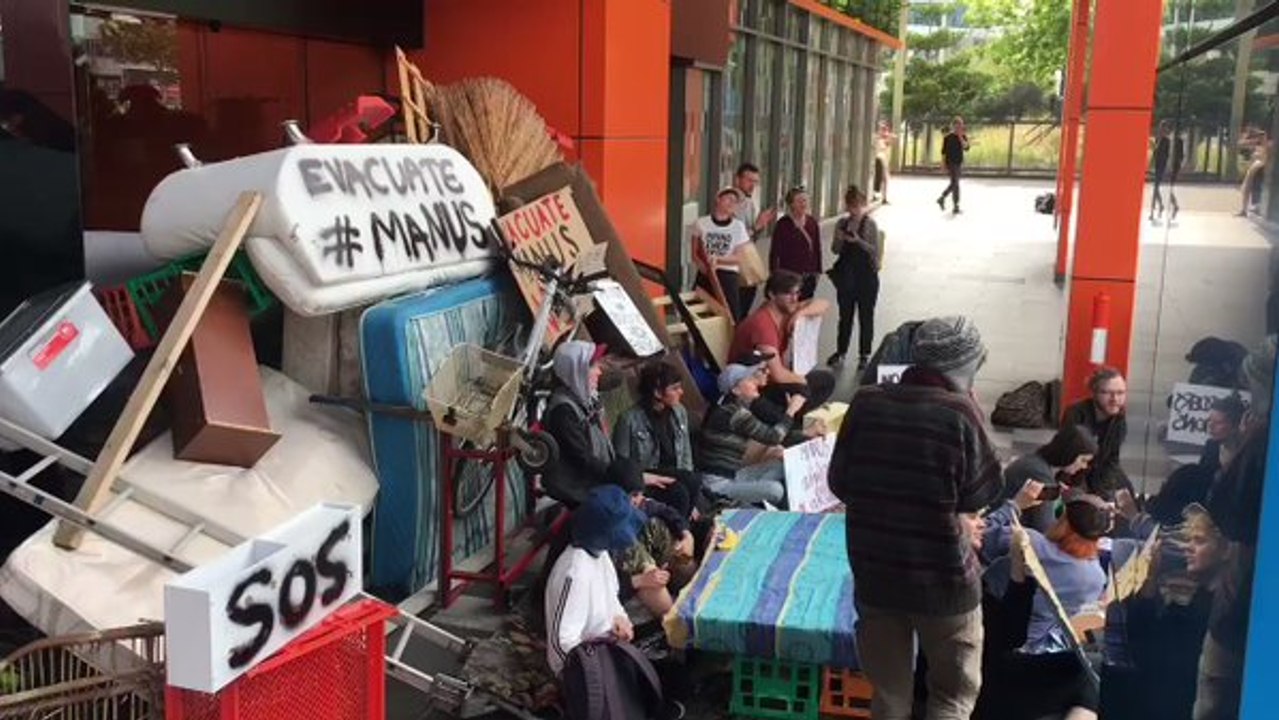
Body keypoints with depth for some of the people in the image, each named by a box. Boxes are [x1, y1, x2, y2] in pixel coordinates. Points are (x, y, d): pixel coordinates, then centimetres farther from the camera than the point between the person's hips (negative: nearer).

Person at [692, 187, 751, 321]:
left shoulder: (738, 226, 0)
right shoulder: (701, 223, 1)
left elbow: (738, 258, -1)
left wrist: (717, 259, -17)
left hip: (728, 276, 0)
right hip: (705, 275, 1)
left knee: (731, 315, -8)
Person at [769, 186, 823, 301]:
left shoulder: (812, 222, 4)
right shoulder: (783, 224, -8)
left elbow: (817, 249, 10)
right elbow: (774, 253, -6)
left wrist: (817, 271, 8)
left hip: (808, 276, 4)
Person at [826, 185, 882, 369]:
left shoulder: (870, 224, -8)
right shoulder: (842, 223, 5)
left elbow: (875, 251, -12)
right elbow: (835, 250, 9)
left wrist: (858, 240, -24)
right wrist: (840, 239, -12)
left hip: (866, 275, -4)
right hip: (846, 275, 4)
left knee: (865, 316, 6)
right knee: (845, 315, 13)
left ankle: (864, 355, 14)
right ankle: (841, 352, 23)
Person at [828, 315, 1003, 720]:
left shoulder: (865, 403, -4)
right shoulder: (959, 412, -16)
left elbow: (839, 483, 4)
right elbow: (983, 494, -7)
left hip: (874, 574, 4)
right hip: (944, 577, -3)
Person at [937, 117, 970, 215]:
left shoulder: (963, 136, 5)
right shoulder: (948, 137, -9)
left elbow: (966, 148, -8)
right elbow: (943, 152, -8)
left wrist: (961, 138, -18)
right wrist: (944, 166, -12)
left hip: (959, 163, 6)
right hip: (951, 163, -6)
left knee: (953, 184, 14)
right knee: (955, 184, -11)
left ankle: (941, 198, 30)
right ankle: (955, 207, -6)